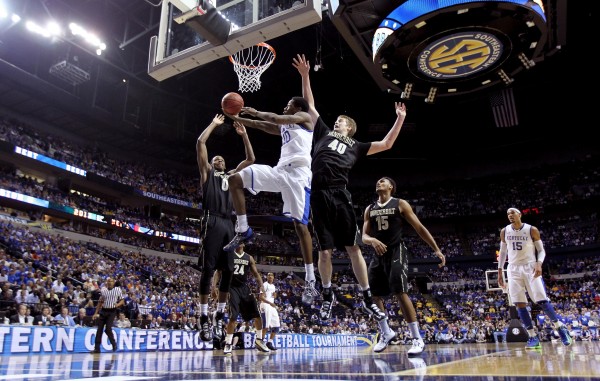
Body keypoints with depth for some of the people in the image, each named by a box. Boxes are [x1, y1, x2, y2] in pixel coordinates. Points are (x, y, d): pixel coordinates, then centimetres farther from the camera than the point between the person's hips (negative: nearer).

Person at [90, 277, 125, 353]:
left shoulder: (118, 290, -1)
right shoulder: (103, 289, 7)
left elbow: (122, 300, 5)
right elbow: (100, 302, 15)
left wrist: (118, 304, -16)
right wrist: (96, 313, 13)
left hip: (112, 311, -3)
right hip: (103, 311, 4)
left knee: (108, 329, -14)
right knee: (99, 330, 1)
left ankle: (114, 343, 11)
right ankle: (97, 348, 10)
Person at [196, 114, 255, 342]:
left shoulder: (231, 176, 28)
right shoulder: (207, 173, 16)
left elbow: (251, 158, 26)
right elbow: (200, 143, 6)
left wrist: (244, 134, 22)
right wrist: (214, 124, 14)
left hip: (228, 224, 5)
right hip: (212, 222, -5)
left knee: (228, 271, 2)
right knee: (208, 269, -8)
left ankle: (220, 315, 11)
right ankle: (204, 317, -2)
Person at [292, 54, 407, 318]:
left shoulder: (355, 146, 21)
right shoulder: (324, 132, 22)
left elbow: (386, 144, 20)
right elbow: (310, 104, 24)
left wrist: (400, 119, 17)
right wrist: (305, 75, 21)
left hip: (340, 196, 0)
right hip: (319, 195, 0)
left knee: (353, 248, 0)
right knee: (324, 250, 4)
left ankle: (367, 299, 8)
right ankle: (327, 295, 21)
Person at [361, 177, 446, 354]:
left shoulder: (400, 204, 1)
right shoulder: (369, 209, 13)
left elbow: (419, 228, 0)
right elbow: (364, 236, 8)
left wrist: (436, 250, -5)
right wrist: (373, 240, -17)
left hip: (396, 252, -5)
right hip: (378, 255, 5)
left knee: (400, 293, -16)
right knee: (373, 295, 6)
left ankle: (417, 338, -8)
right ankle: (386, 333, 25)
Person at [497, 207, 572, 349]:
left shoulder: (532, 230, -3)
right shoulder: (504, 231, 6)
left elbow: (541, 250, 0)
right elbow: (503, 252, 13)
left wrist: (539, 263, -19)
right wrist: (500, 271, 9)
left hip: (530, 267, -3)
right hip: (513, 269, 3)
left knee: (542, 300, -10)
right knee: (519, 304, -5)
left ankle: (560, 327, 13)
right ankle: (533, 337, 1)